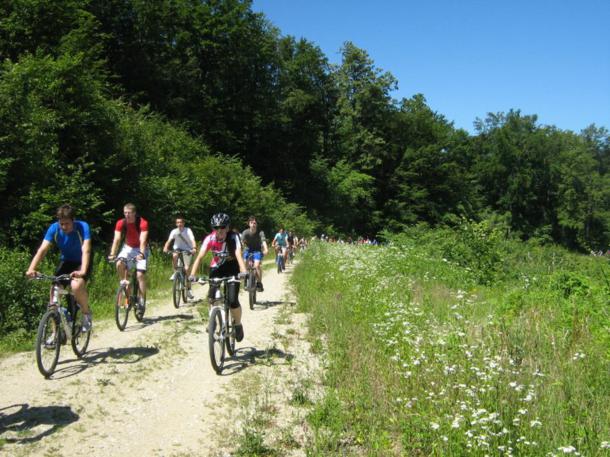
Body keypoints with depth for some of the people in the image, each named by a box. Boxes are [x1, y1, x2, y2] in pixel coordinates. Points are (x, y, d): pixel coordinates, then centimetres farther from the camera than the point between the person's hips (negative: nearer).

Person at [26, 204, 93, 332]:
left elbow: (86, 250, -37)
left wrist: (82, 271, -53)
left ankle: (86, 313, -2)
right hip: (66, 261, 4)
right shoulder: (54, 228, -18)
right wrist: (31, 269, -41)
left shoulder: (82, 227, -27)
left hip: (81, 262, -4)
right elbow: (42, 249, -25)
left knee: (76, 286, -32)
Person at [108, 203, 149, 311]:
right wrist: (112, 254, -35)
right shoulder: (121, 223, -15)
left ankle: (142, 301, -5)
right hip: (128, 247, 3)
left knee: (140, 274, -14)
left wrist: (141, 254, -47)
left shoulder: (143, 223, -24)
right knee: (119, 264, -27)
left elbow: (142, 240, -32)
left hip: (140, 249, -3)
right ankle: (123, 282, -4)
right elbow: (117, 239, -22)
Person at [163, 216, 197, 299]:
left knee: (186, 269, -9)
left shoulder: (188, 230, -16)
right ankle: (175, 273, -14)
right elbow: (169, 241, -23)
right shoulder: (174, 231, -12)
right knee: (174, 255, -35)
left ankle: (188, 290, 4)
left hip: (187, 250, -1)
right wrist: (165, 248, -43)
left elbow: (193, 240, -28)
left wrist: (194, 248, -48)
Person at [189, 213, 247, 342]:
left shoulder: (233, 237, -25)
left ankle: (238, 325, 10)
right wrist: (192, 275, -40)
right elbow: (200, 256, -27)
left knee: (233, 301, -16)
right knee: (212, 299, -13)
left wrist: (244, 273, -55)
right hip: (216, 268, 2)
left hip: (232, 268, -2)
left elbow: (239, 255, -38)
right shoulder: (210, 239, -20)